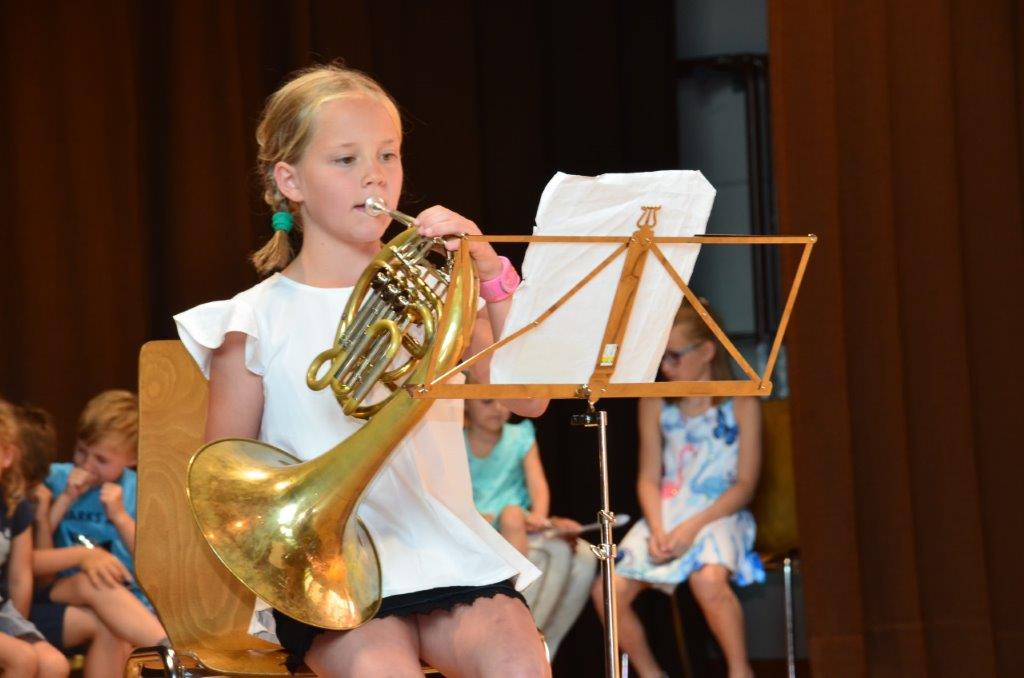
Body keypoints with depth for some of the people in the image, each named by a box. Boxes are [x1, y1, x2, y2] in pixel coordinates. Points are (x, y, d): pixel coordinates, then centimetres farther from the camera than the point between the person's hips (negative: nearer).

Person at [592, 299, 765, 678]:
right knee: (608, 591, -19)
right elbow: (649, 478, 8)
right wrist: (657, 530, -12)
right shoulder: (655, 406, 10)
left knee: (708, 580, -37)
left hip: (718, 515, -4)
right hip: (665, 516, 4)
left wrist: (693, 527, -16)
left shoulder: (740, 405, -1)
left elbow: (744, 486, -4)